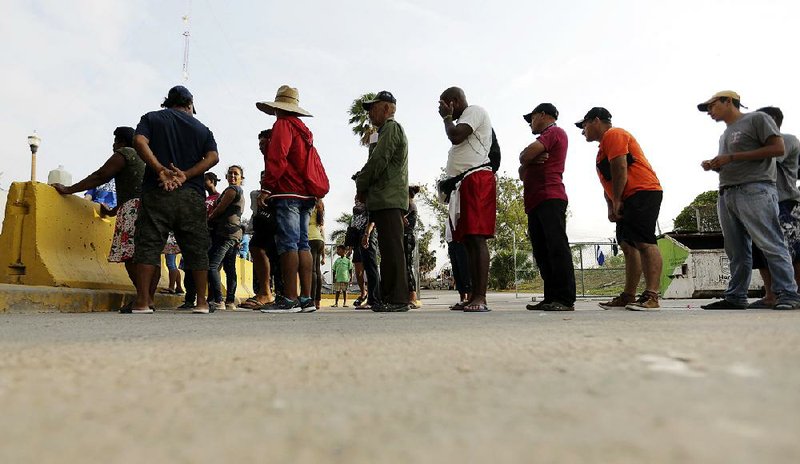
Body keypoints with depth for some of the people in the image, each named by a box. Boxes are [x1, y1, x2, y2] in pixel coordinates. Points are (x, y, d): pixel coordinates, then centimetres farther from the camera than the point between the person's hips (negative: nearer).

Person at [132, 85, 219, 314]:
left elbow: (139, 141, -7)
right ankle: (202, 302, 5)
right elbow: (213, 156, -1)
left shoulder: (152, 118, 13)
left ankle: (142, 301, -4)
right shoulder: (201, 128, 15)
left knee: (148, 244, 1)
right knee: (196, 248, 5)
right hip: (191, 195, 1)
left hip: (157, 192, -1)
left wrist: (161, 170, -11)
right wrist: (185, 175, -8)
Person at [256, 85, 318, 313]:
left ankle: (289, 299, -13)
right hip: (305, 194, 8)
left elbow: (277, 158, -13)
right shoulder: (304, 129, 24)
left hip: (288, 193, -8)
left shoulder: (283, 124, -1)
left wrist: (266, 188, -14)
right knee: (302, 244, 5)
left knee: (287, 243, -11)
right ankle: (306, 298, 4)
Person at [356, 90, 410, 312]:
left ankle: (397, 299, -12)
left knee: (392, 249, -12)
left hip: (389, 200, -10)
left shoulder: (391, 128, -3)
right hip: (387, 200, 10)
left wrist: (361, 186, -2)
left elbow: (378, 161, -14)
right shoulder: (388, 130, 29)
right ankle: (388, 298, 13)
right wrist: (365, 187, 11)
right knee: (388, 250, 9)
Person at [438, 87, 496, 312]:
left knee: (477, 238, -17)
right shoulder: (465, 119, 30)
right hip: (465, 183, 10)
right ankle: (474, 296, 5)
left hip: (476, 180, -10)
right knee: (468, 241, 4)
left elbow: (455, 136, -15)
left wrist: (447, 117, 3)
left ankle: (480, 297, -21)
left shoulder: (474, 111, 1)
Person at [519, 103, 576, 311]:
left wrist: (526, 159, 12)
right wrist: (531, 161, 2)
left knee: (557, 247, -13)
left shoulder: (555, 132, 3)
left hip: (549, 199, -9)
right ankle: (552, 298, 4)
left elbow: (525, 155, -10)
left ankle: (566, 299, -15)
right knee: (542, 253, 3)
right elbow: (522, 175, 21)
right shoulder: (543, 142, 32)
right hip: (535, 202, 9)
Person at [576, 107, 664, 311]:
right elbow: (608, 182, 24)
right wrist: (611, 208, 12)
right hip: (628, 199, 11)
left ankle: (651, 296, -24)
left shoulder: (613, 135, -3)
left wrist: (616, 201, -13)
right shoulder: (605, 144, 28)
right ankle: (628, 296, 8)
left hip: (642, 193, -11)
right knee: (629, 246, 6)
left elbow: (620, 168, -15)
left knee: (644, 242, -18)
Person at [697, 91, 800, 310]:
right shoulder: (725, 135, 26)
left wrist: (731, 157, -11)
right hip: (726, 194, 7)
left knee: (771, 245, -10)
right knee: (736, 252, 4)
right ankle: (735, 297, 5)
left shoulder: (756, 119, 4)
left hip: (755, 191, -7)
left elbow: (778, 148, -7)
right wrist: (714, 166, 8)